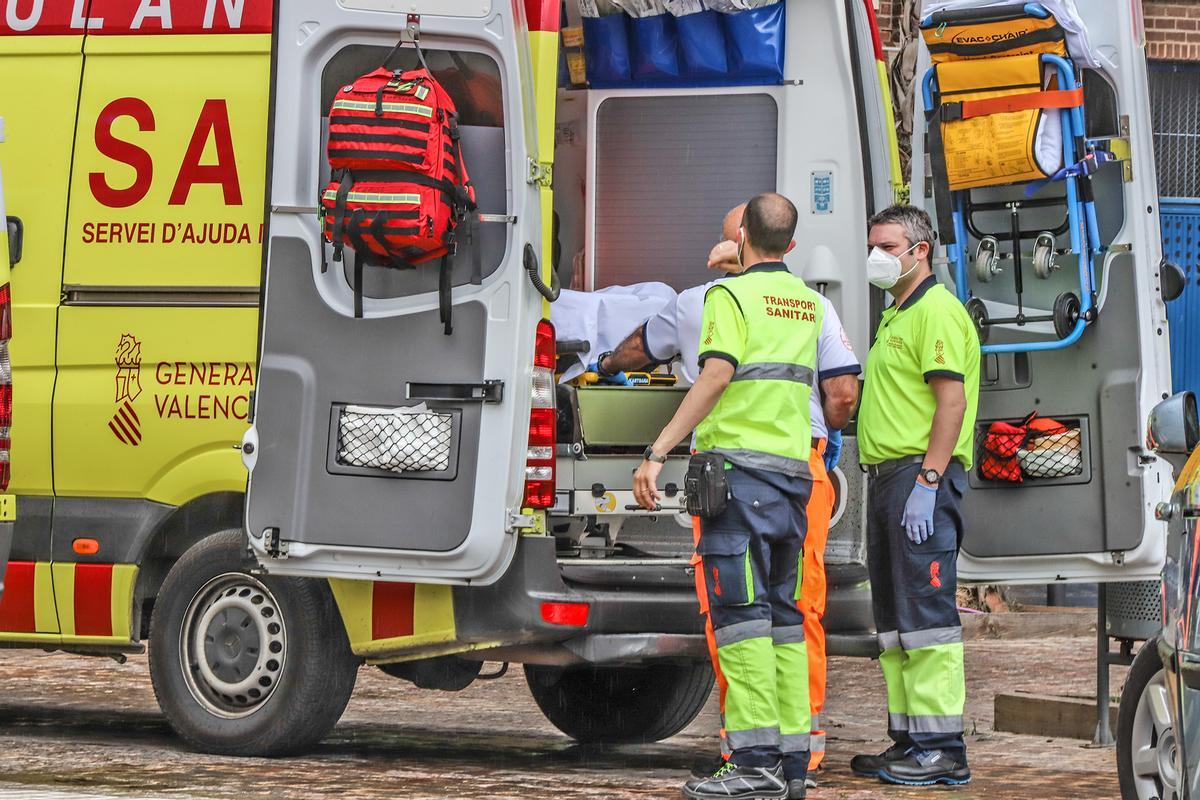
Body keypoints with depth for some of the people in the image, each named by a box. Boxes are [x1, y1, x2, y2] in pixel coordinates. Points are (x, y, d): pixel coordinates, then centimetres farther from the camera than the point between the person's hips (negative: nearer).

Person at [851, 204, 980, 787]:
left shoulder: (937, 311, -9)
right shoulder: (895, 318, 23)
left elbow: (952, 399, -18)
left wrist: (926, 482, -24)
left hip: (922, 475, -11)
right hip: (888, 476, 11)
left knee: (925, 612, -12)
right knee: (893, 621, 12)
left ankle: (942, 750, -13)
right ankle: (907, 740, 17)